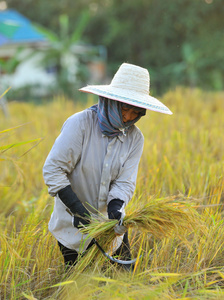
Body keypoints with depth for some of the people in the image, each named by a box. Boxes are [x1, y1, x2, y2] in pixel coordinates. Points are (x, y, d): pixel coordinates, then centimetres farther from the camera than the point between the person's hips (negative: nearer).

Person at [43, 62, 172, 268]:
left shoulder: (135, 138, -6)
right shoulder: (80, 124, -21)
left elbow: (125, 182, -9)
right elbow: (53, 169, -22)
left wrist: (116, 206, -32)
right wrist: (78, 210, -27)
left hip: (108, 220, 4)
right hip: (74, 222, -4)